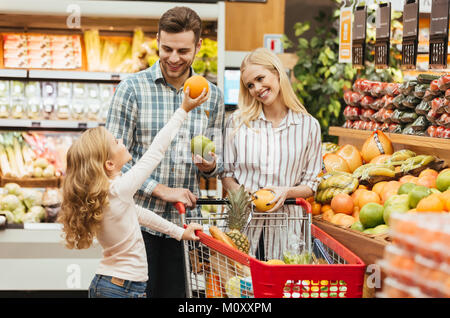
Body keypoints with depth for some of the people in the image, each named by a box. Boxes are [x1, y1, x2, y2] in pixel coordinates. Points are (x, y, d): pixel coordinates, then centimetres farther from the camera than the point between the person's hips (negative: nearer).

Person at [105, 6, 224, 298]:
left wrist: (209, 166, -10)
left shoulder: (212, 96, 8)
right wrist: (162, 190, -14)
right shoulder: (133, 88, -4)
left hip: (186, 219, 3)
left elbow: (218, 162, 14)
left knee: (175, 292, 9)